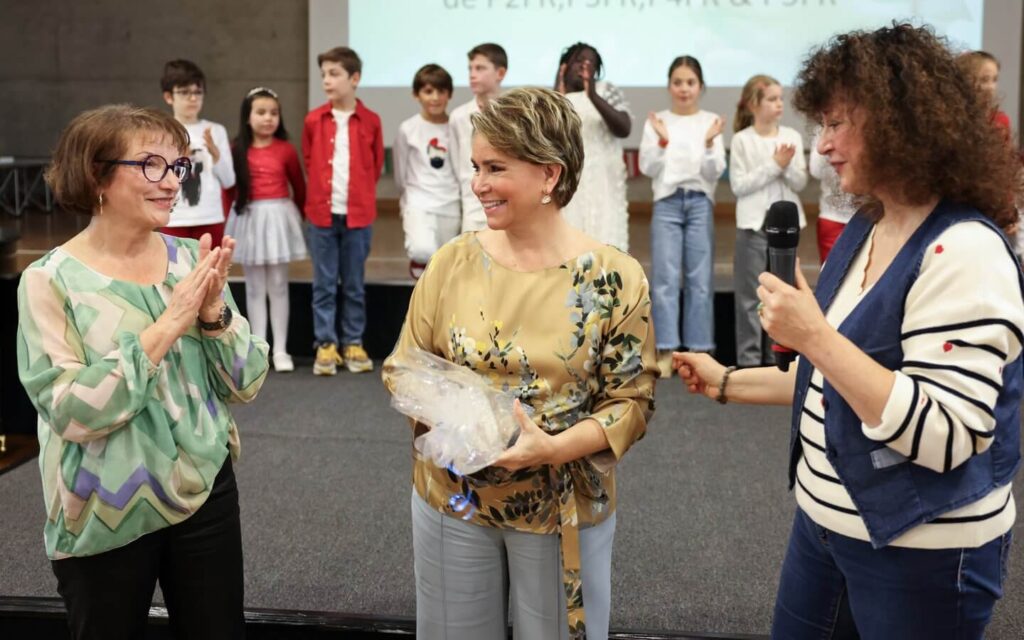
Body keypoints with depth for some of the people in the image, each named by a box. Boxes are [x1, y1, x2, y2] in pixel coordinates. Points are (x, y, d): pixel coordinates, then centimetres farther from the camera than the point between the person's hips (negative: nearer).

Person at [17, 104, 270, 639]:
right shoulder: (51, 280, -12)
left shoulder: (191, 259, -1)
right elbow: (70, 412, -21)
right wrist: (167, 327, -24)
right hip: (104, 518, -3)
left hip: (206, 492, 3)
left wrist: (214, 310, -17)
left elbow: (246, 385, 0)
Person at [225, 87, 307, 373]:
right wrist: (226, 218, 2)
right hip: (248, 219, 1)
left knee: (278, 285, 5)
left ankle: (280, 350, 11)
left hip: (278, 217, -1)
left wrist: (296, 214, 15)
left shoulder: (285, 150, -4)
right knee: (254, 287, 7)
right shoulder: (237, 150, -2)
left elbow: (299, 186, 7)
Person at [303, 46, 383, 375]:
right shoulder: (313, 120, 1)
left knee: (355, 285, 8)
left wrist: (361, 193, 8)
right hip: (321, 213, 1)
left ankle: (354, 343, 18)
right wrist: (321, 191, 8)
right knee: (324, 285, 4)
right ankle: (326, 345, 11)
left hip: (358, 214, -1)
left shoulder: (370, 121, -1)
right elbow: (308, 161, 13)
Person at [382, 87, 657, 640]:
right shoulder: (452, 261, -4)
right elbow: (402, 367, 3)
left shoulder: (615, 278, -11)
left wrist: (555, 448, -23)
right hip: (452, 497, 2)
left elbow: (632, 401, -8)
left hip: (563, 507, -2)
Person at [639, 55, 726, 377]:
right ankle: (666, 351, -1)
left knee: (700, 278, 1)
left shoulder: (711, 122, 5)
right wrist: (662, 140, -15)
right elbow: (648, 168, -1)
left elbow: (715, 172, 0)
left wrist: (709, 144, -17)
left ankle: (699, 349, 6)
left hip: (700, 202, 1)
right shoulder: (656, 122, 4)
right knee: (665, 277, -5)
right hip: (667, 203, 0)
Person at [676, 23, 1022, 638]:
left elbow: (943, 437, -29)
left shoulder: (964, 250, -22)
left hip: (919, 554, -8)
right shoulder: (866, 231, 6)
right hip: (827, 521, 8)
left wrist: (814, 335, -30)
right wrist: (728, 382, 11)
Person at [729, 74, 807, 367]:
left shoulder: (792, 137, 4)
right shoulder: (742, 140, -4)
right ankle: (749, 357, 6)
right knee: (751, 295, -1)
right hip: (754, 225, -3)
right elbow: (738, 185, -9)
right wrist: (774, 165, -13)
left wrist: (786, 165, -16)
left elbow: (800, 183, 3)